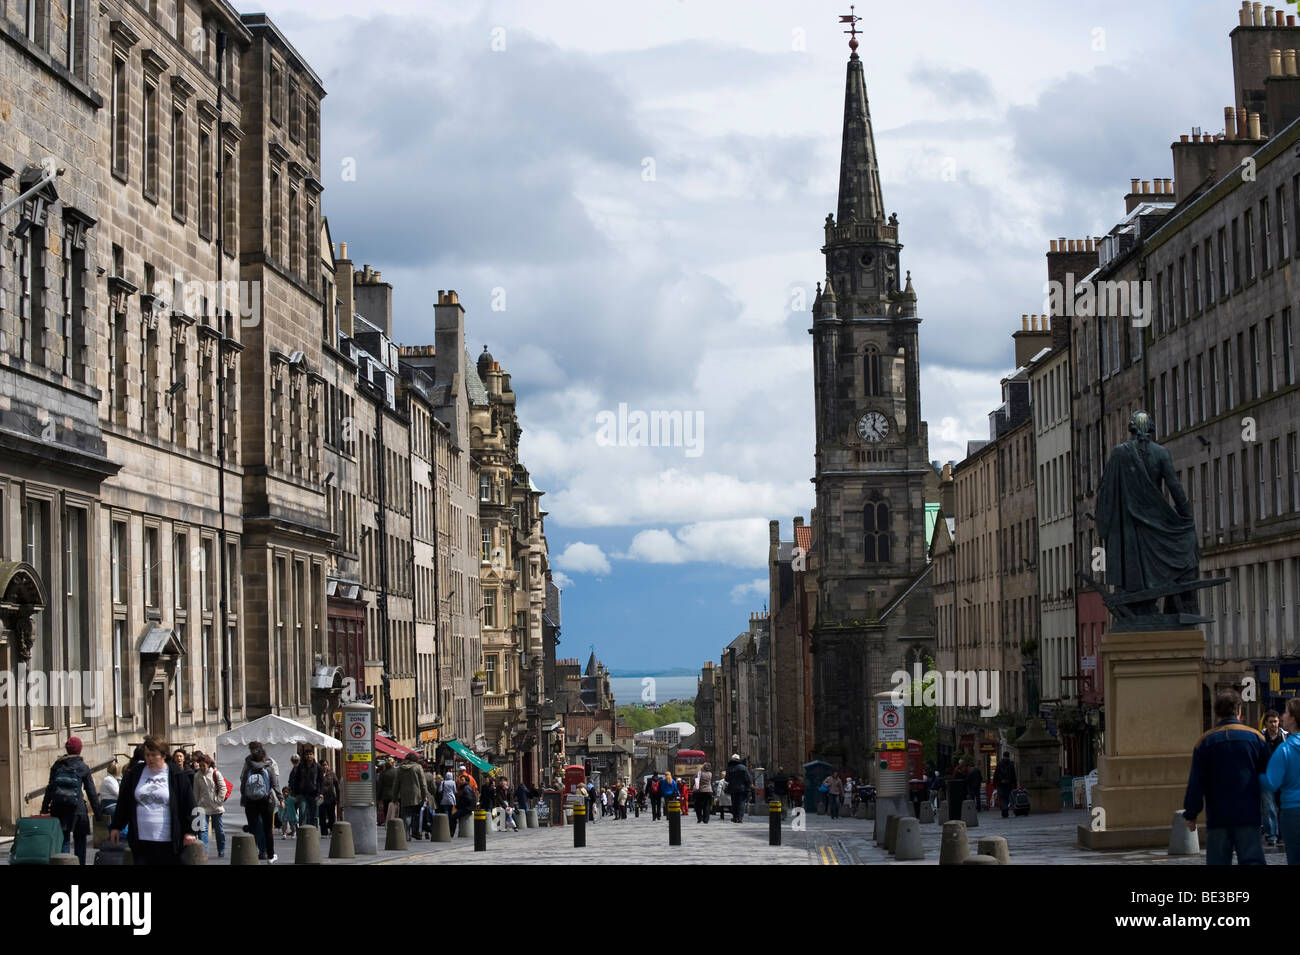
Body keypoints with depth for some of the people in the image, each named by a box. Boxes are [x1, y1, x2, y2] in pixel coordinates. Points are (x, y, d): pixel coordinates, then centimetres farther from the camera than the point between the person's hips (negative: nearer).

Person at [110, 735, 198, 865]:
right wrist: (116, 827, 13)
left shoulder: (177, 775, 0)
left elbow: (189, 806, 2)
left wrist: (189, 831, -2)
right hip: (140, 841, 2)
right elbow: (123, 802, 15)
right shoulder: (135, 773, 9)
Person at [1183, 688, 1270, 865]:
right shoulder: (1255, 737, 2)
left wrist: (1191, 814, 5)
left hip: (1218, 817, 0)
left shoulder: (1205, 741, 1)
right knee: (1252, 860, -2)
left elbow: (1196, 783, -1)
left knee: (1218, 861, 5)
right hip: (1248, 816, 0)